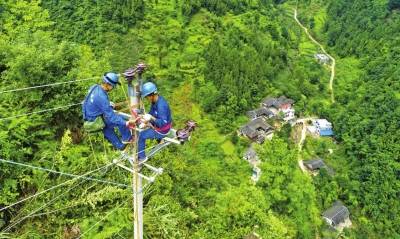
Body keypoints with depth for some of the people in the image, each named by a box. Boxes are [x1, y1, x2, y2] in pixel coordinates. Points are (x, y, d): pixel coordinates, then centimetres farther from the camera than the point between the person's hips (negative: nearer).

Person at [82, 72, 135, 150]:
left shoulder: (95, 87, -4)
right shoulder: (101, 97, -31)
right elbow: (110, 115, -31)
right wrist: (125, 123, -33)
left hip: (89, 117, 10)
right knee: (120, 119, -10)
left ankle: (120, 146, 43)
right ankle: (127, 139, 11)